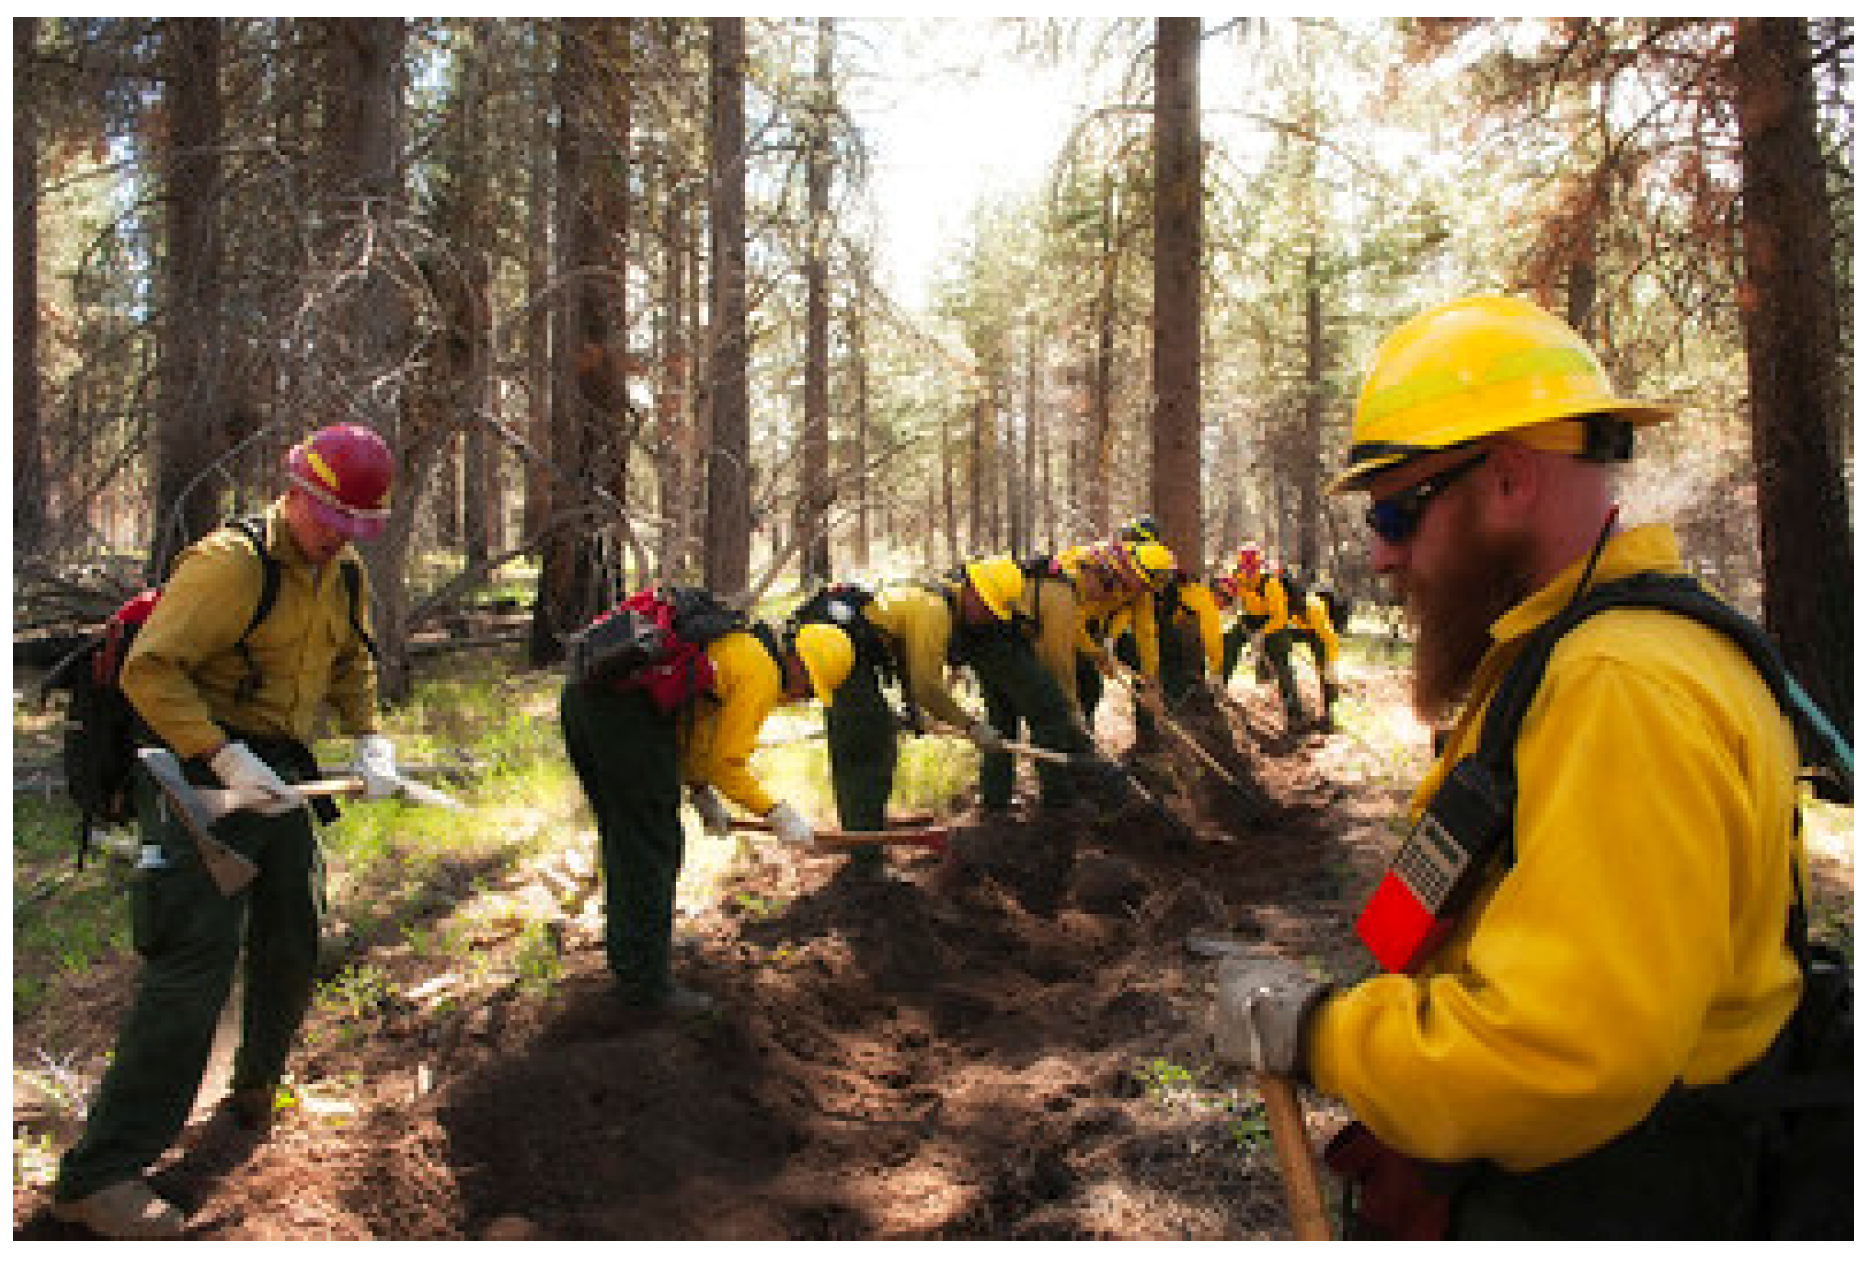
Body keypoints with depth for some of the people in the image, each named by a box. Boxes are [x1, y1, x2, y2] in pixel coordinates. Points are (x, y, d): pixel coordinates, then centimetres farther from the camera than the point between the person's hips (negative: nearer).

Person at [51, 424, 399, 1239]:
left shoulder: (345, 576, 8)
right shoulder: (231, 562, -18)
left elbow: (352, 664, 22)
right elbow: (149, 670, -21)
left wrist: (369, 738, 7)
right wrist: (224, 757, -28)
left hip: (281, 777, 8)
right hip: (203, 772, -8)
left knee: (292, 948, 16)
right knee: (195, 961, -13)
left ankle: (256, 1089, 40)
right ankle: (99, 1174, -4)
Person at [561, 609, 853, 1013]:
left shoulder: (731, 645, 24)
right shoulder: (762, 673, -4)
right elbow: (726, 763, -4)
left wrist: (702, 794, 25)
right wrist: (777, 813, 6)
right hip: (625, 710, -10)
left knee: (621, 840, 22)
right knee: (653, 848, 2)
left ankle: (629, 964, 37)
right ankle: (648, 984, 12)